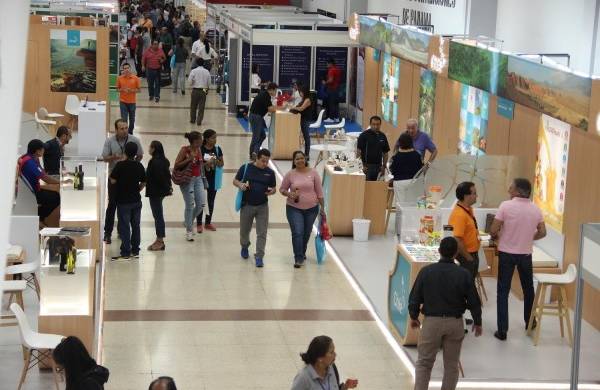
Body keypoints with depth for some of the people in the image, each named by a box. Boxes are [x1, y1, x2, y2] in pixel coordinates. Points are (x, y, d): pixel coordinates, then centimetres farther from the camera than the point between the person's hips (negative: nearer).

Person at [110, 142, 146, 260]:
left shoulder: (120, 165, -14)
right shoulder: (139, 166, 0)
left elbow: (113, 181, -12)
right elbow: (143, 183, 6)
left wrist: (111, 175, 8)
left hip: (123, 201, -5)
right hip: (136, 200, 5)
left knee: (124, 226, -1)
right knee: (135, 225, 12)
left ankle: (125, 252, -1)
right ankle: (135, 250, 18)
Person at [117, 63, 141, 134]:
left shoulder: (135, 78, -5)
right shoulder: (120, 78, -2)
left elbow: (138, 89, 0)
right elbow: (117, 89, 6)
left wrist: (131, 90, -18)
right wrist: (122, 90, -15)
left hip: (132, 101, 1)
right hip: (123, 101, -1)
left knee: (132, 119, 12)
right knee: (124, 119, -4)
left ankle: (130, 132, 30)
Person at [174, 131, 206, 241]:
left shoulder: (199, 150, 6)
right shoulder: (184, 150, -13)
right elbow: (176, 165, -14)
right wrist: (189, 159, -23)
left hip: (198, 179, 7)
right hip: (187, 180, -7)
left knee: (201, 203, 4)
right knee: (190, 205, -2)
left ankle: (188, 222, 29)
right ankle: (189, 231, 11)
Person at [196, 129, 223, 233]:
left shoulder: (217, 149, -1)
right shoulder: (200, 149, -13)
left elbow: (222, 163, 5)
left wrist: (217, 162, -16)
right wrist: (207, 163, -25)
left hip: (213, 178, 4)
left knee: (211, 201, 14)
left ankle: (208, 222, 28)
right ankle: (199, 224, 13)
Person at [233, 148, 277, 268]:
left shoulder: (270, 172, 0)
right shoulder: (246, 168, -5)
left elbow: (273, 188, 8)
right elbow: (235, 181, 2)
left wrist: (271, 191, -16)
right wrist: (241, 185, -20)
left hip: (262, 206, 0)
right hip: (247, 205, 0)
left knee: (262, 233, -4)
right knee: (244, 230, 15)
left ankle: (259, 257, 2)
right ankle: (244, 247, 44)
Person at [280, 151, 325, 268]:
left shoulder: (313, 173, -3)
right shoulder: (290, 174, -4)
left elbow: (319, 191, 2)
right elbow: (282, 189, 5)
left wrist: (322, 206, 0)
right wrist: (289, 194, -16)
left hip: (311, 208, 2)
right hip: (294, 209, -2)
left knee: (306, 233, 14)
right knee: (297, 233, -10)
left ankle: (302, 253, 38)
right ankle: (298, 258, -5)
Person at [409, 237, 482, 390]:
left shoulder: (426, 271, -9)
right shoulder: (463, 274, -8)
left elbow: (414, 298, -3)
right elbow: (474, 302, -2)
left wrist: (414, 317, 15)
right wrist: (477, 322, 14)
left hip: (431, 321, -1)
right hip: (455, 322, 1)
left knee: (424, 362, 10)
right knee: (451, 365, 14)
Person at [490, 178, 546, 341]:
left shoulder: (506, 205, -14)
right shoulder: (536, 209, -2)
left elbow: (493, 231, -14)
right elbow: (542, 233, 4)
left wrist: (497, 236, 8)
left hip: (507, 253, -3)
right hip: (526, 254, 3)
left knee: (503, 291, 4)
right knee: (528, 289, 22)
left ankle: (502, 330, 1)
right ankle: (529, 322, 36)